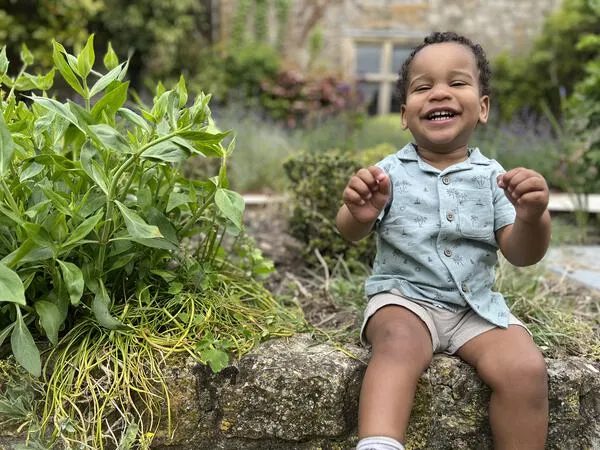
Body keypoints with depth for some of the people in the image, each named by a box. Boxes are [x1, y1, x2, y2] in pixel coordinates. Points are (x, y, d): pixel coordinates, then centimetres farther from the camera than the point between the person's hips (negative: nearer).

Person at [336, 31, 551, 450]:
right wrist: (359, 214, -33)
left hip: (479, 305, 2)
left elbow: (522, 255, 0)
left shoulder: (492, 176, 4)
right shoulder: (390, 172, 1)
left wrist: (532, 217, -24)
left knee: (527, 369, -22)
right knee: (399, 341, -34)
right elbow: (351, 234, -7)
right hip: (405, 296, -2)